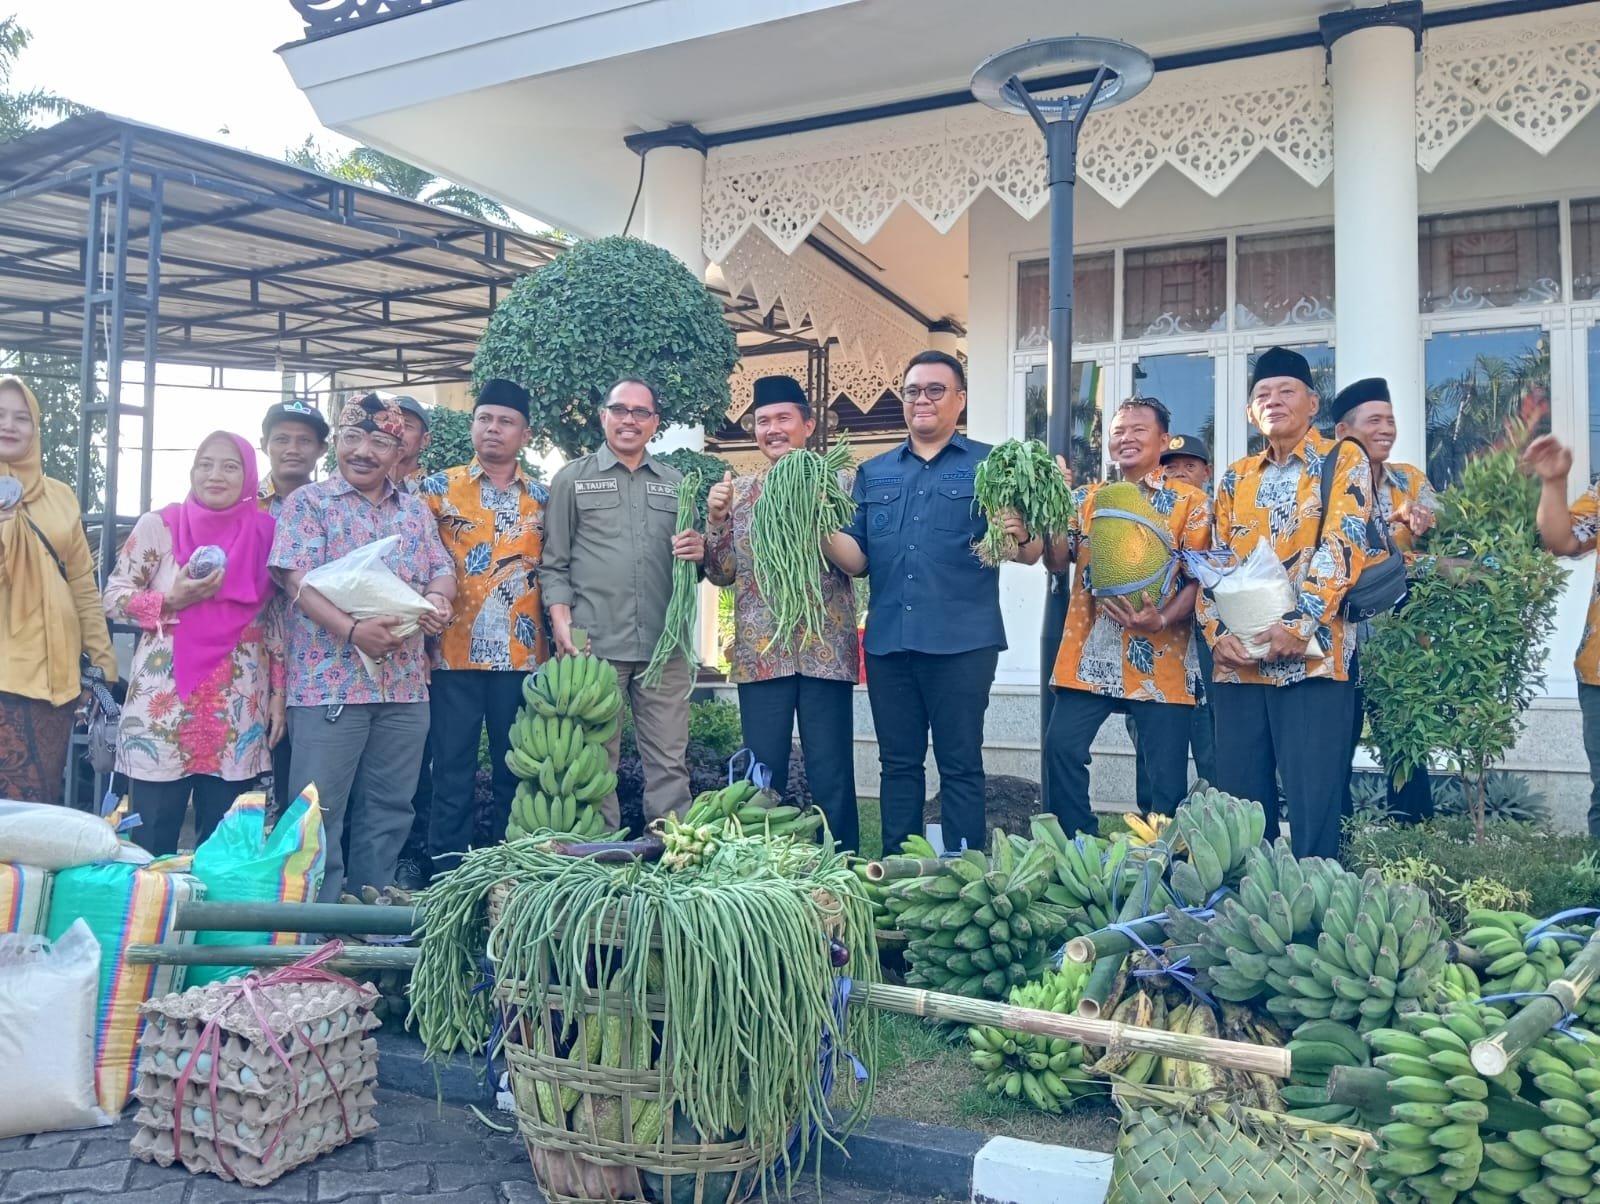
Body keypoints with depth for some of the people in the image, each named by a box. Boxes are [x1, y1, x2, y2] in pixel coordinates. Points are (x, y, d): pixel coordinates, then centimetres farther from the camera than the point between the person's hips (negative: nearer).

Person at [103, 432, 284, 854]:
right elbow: (113, 598, 1)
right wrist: (172, 601, -16)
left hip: (239, 713, 2)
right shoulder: (158, 526, 0)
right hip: (162, 707, -1)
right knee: (151, 844, 3)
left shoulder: (265, 535, 5)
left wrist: (279, 694, 6)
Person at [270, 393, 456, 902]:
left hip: (405, 683, 5)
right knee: (318, 810, -1)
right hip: (329, 679, -5)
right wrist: (353, 630, -24)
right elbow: (298, 579, -11)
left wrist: (438, 597, -12)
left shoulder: (416, 510, 16)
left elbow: (443, 569, 14)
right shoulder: (309, 502, 1)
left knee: (390, 808, 11)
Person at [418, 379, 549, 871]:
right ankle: (447, 879, 11)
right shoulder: (438, 488, 5)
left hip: (523, 656, 2)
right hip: (455, 654, -2)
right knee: (453, 775, 2)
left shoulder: (543, 498, 10)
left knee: (517, 774, 8)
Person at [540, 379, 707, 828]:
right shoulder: (572, 478, 9)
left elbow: (693, 550, 21)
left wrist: (701, 551, -3)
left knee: (670, 763, 2)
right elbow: (554, 564, 6)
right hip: (594, 644, -2)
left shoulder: (676, 482, 17)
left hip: (664, 644, 2)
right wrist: (562, 624, -7)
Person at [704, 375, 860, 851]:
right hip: (759, 653, 3)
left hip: (825, 651, -2)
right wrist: (716, 519, -6)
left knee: (831, 777, 2)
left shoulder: (838, 483, 3)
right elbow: (722, 574, 8)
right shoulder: (737, 491, 11)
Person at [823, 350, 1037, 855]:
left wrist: (1021, 535, -24)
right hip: (888, 641, 4)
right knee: (898, 763, 10)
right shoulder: (873, 473, 14)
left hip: (961, 641, -4)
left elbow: (1031, 555, -1)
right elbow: (857, 560, 10)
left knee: (960, 766, 1)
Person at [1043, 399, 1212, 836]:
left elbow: (1198, 579, -3)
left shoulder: (1190, 502, 2)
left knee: (1167, 775, 0)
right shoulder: (1086, 498, 13)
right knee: (1061, 747, -6)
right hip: (1090, 654, 3)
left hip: (1160, 658, -3)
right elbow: (1056, 562, 4)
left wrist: (1162, 619, -21)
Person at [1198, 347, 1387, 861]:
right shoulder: (1236, 477, 17)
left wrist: (1300, 624, -20)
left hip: (1313, 657, -5)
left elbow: (1342, 546, -10)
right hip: (1238, 661, 5)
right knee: (1239, 801, 7)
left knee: (1314, 803, -4)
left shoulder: (1343, 460, 3)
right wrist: (1217, 631, -4)